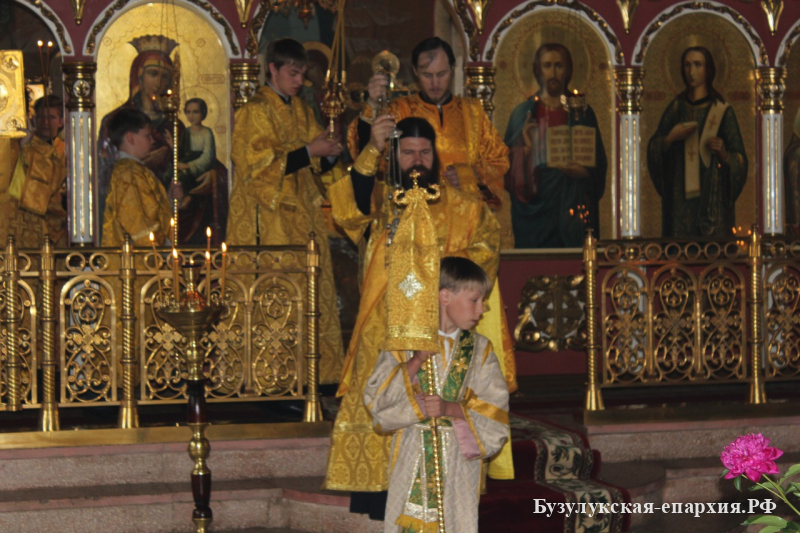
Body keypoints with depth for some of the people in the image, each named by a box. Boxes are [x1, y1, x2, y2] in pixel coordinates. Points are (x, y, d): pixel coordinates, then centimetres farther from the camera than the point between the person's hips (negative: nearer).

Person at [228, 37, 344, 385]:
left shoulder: (300, 110, 17)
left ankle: (317, 369, 5)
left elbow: (318, 164, 20)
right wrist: (309, 151, -16)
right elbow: (259, 166, -14)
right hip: (268, 218, -7)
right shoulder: (255, 111, -6)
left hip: (300, 214, 7)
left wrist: (328, 153, -3)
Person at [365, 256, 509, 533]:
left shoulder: (480, 349, 7)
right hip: (412, 456, -1)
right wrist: (417, 360, -16)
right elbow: (376, 399, -7)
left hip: (459, 457, 2)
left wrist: (451, 408, -15)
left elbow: (496, 408, 0)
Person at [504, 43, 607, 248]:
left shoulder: (581, 112, 8)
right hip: (535, 205, 0)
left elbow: (598, 164, 5)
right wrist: (525, 148, -13)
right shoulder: (524, 113, 9)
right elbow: (510, 165, 5)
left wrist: (582, 171, -14)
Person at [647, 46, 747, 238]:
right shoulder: (676, 108, 10)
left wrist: (723, 154, -20)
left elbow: (740, 160, 0)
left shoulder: (721, 110, 0)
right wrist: (670, 138, -9)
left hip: (712, 198, -2)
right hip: (680, 198, 3)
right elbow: (653, 149, 9)